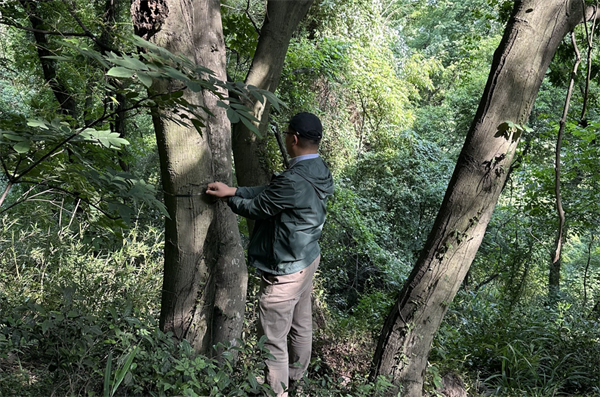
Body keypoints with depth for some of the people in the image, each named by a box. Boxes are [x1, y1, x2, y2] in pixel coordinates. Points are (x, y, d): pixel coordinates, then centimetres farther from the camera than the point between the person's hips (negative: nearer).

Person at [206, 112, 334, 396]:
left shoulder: (293, 181, -31)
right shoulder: (319, 171, -1)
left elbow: (256, 207, -16)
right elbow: (267, 191, 2)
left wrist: (228, 199, 3)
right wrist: (232, 190, -2)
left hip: (284, 271, -10)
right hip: (308, 259, 10)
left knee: (274, 336, 7)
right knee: (301, 323, 25)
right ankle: (296, 374, 45)